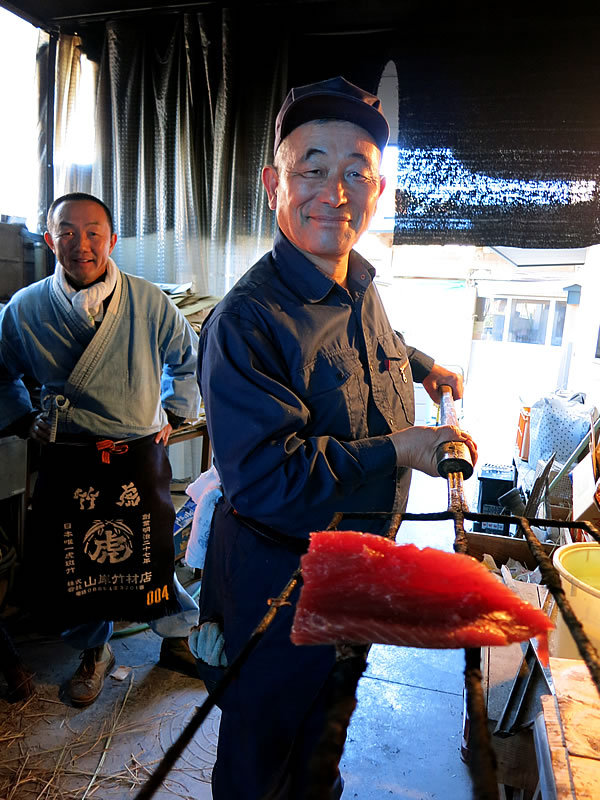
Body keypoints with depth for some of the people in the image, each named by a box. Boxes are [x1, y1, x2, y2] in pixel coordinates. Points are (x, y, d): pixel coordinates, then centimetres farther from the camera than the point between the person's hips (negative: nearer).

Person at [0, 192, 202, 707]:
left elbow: (189, 360, 11)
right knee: (73, 561, 13)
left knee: (156, 553, 10)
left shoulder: (150, 302, -5)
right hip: (68, 460, 1)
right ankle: (93, 652, 42)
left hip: (141, 456, -1)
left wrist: (173, 414, 8)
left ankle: (177, 638, 39)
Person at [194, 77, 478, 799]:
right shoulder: (246, 320, -27)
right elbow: (265, 478, -32)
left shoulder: (360, 290, 0)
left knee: (330, 718, 34)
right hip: (280, 584, -8)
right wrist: (400, 449, -27)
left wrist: (423, 366, 12)